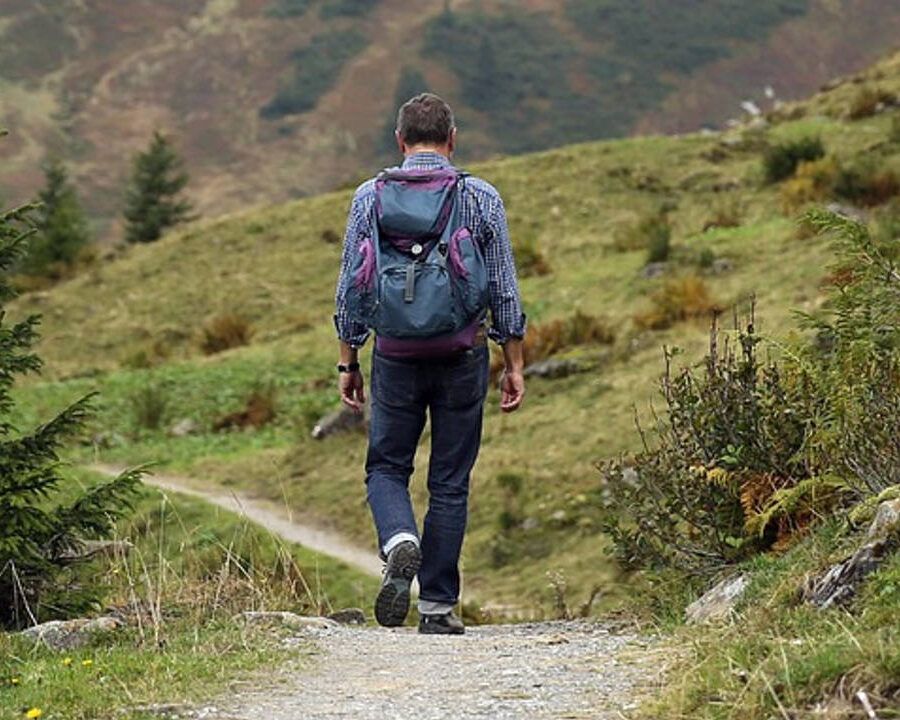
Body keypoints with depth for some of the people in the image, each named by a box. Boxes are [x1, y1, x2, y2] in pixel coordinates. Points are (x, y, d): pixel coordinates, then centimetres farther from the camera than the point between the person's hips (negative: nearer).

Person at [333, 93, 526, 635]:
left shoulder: (371, 197, 0)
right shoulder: (482, 198, -1)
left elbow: (351, 288, 2)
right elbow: (505, 290, 1)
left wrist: (349, 362, 10)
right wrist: (514, 365, 8)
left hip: (396, 356, 0)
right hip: (463, 355, 0)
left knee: (387, 468, 14)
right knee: (451, 482, 8)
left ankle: (401, 542, -16)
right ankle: (438, 605, 9)